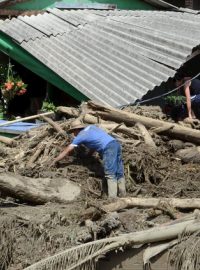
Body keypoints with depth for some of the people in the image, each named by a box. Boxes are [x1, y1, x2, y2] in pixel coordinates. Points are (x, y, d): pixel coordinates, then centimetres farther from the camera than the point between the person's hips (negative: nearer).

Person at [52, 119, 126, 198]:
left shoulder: (80, 136, 5)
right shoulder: (91, 127, 24)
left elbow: (66, 151, 9)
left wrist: (54, 161, 16)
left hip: (109, 148, -8)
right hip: (116, 144, 8)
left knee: (110, 175, -10)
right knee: (119, 173, 7)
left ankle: (112, 198, -17)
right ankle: (122, 196, 8)